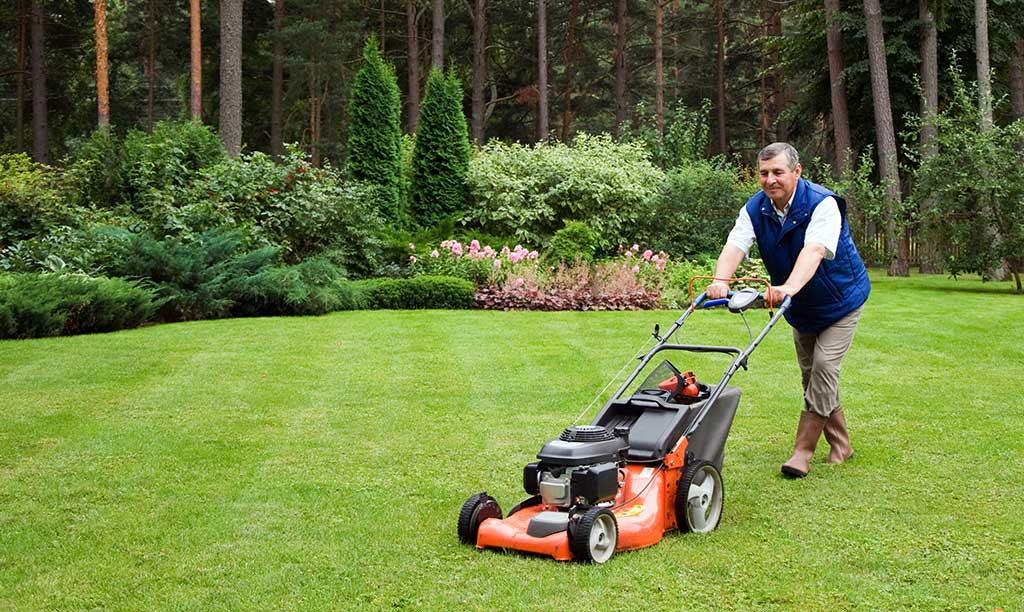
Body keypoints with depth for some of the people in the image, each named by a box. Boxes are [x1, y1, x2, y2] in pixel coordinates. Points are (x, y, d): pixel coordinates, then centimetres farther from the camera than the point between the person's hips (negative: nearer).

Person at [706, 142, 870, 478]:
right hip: (801, 309, 6)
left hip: (839, 301, -6)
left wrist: (790, 287, -62)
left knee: (824, 367, -15)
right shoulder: (755, 209, -13)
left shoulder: (823, 204, -28)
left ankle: (803, 451, -9)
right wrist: (721, 280, -49)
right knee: (811, 374, 10)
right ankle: (840, 445, 24)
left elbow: (814, 250, -44)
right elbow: (735, 246, -28)